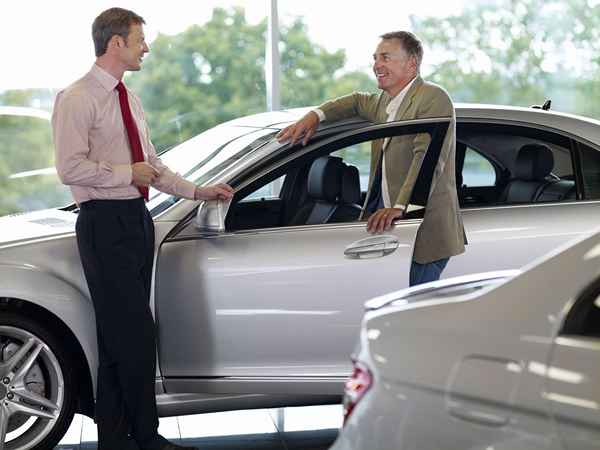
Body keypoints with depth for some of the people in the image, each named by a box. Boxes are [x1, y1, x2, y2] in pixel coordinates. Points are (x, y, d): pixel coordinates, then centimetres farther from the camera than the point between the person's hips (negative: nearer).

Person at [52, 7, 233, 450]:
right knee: (135, 335, -9)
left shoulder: (128, 98, 18)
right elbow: (71, 168, -18)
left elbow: (152, 165, 23)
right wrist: (128, 173, -13)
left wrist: (199, 191, 16)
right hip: (106, 224, -8)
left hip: (137, 218, 8)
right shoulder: (78, 99, -10)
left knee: (121, 335, 9)